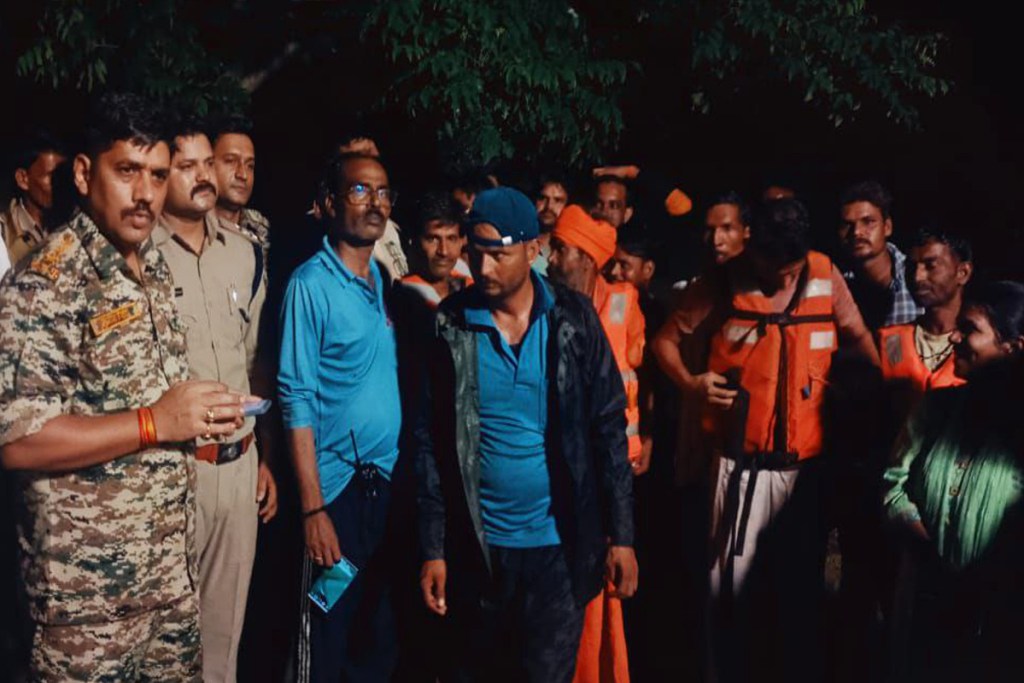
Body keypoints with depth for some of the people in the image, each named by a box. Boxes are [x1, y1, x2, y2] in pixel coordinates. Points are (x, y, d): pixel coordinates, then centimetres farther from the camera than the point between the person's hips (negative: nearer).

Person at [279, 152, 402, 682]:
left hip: (391, 480, 6)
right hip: (338, 484, -6)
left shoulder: (384, 280, 9)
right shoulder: (310, 284, -11)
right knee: (328, 634, 6)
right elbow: (297, 402, -14)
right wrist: (313, 507, -18)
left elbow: (394, 380, 11)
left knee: (381, 630, 15)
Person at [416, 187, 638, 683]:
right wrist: (433, 549, -4)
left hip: (561, 545, -1)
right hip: (478, 547, 1)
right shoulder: (450, 326, -5)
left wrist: (621, 534, -3)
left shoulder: (574, 319, -4)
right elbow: (430, 442, -2)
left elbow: (608, 429, -1)